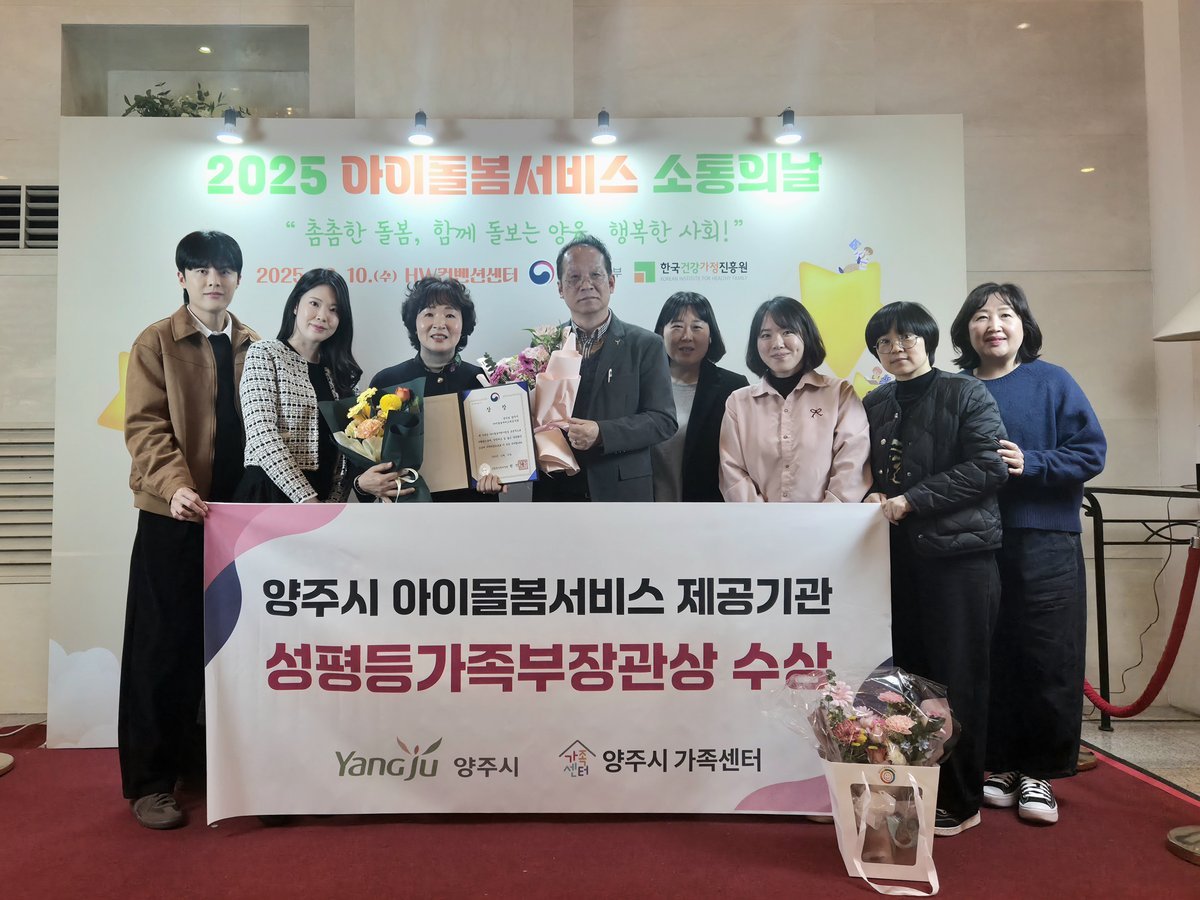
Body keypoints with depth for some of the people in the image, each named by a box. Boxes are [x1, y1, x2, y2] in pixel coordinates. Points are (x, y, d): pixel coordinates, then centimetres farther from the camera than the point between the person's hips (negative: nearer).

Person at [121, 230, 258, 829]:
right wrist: (176, 485, -25)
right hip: (174, 516, -3)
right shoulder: (156, 343, 1)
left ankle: (209, 758, 26)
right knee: (165, 648, 2)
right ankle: (150, 781, 15)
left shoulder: (254, 347, 12)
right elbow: (145, 424, -9)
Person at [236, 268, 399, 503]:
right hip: (271, 494, -5)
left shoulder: (337, 372, 13)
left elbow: (342, 446, 7)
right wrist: (309, 500, -18)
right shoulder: (264, 354, -2)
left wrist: (360, 480, -13)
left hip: (323, 498, 5)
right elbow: (262, 437, -14)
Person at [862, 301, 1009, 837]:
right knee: (908, 674, 9)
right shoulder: (874, 405, 15)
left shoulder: (966, 395, -1)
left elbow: (988, 468, -10)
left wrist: (912, 500, -14)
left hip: (958, 553, -5)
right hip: (897, 555, 5)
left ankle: (961, 801, 15)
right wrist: (874, 497, 1)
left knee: (958, 680, 1)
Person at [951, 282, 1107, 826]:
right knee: (988, 661, 7)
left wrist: (1029, 463, -16)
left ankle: (1039, 772, 18)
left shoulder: (1052, 383, 2)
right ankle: (1001, 765, 23)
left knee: (1047, 661, 2)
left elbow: (1091, 453, -3)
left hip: (1045, 545, -1)